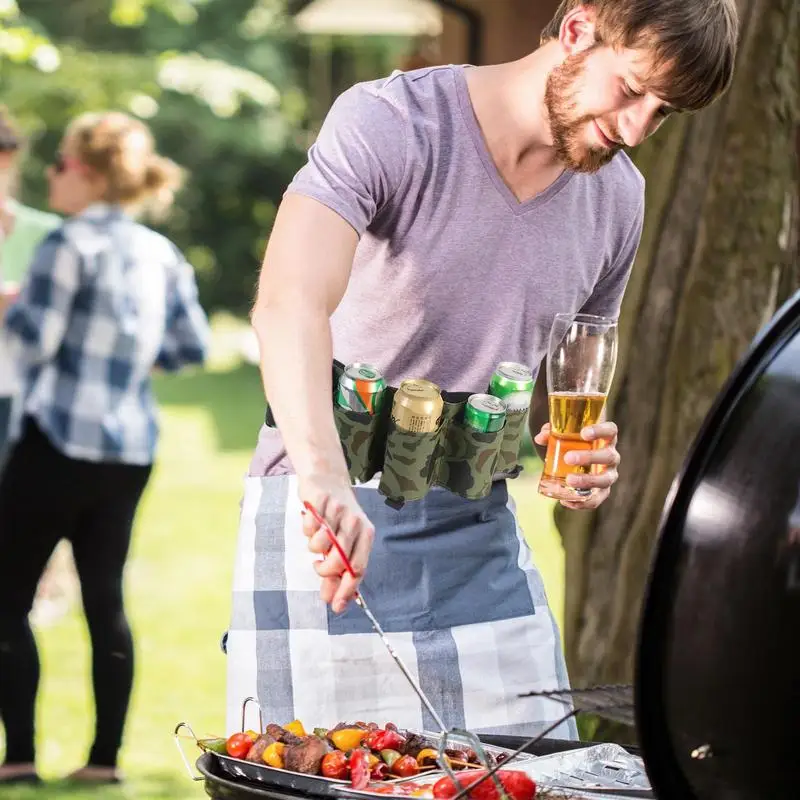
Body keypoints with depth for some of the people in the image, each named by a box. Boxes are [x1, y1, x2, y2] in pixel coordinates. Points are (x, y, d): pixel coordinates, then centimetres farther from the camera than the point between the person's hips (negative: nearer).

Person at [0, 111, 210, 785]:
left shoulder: (71, 245, -12)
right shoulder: (162, 254, 9)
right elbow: (192, 347, 11)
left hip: (60, 441, -7)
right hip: (131, 449, 7)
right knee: (106, 599, 11)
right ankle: (106, 756, 10)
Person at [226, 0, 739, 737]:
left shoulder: (619, 198, 6)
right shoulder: (390, 123, -15)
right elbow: (289, 303, -32)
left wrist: (582, 451, -2)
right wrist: (322, 472, -48)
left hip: (480, 536, 5)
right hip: (327, 520, -5)